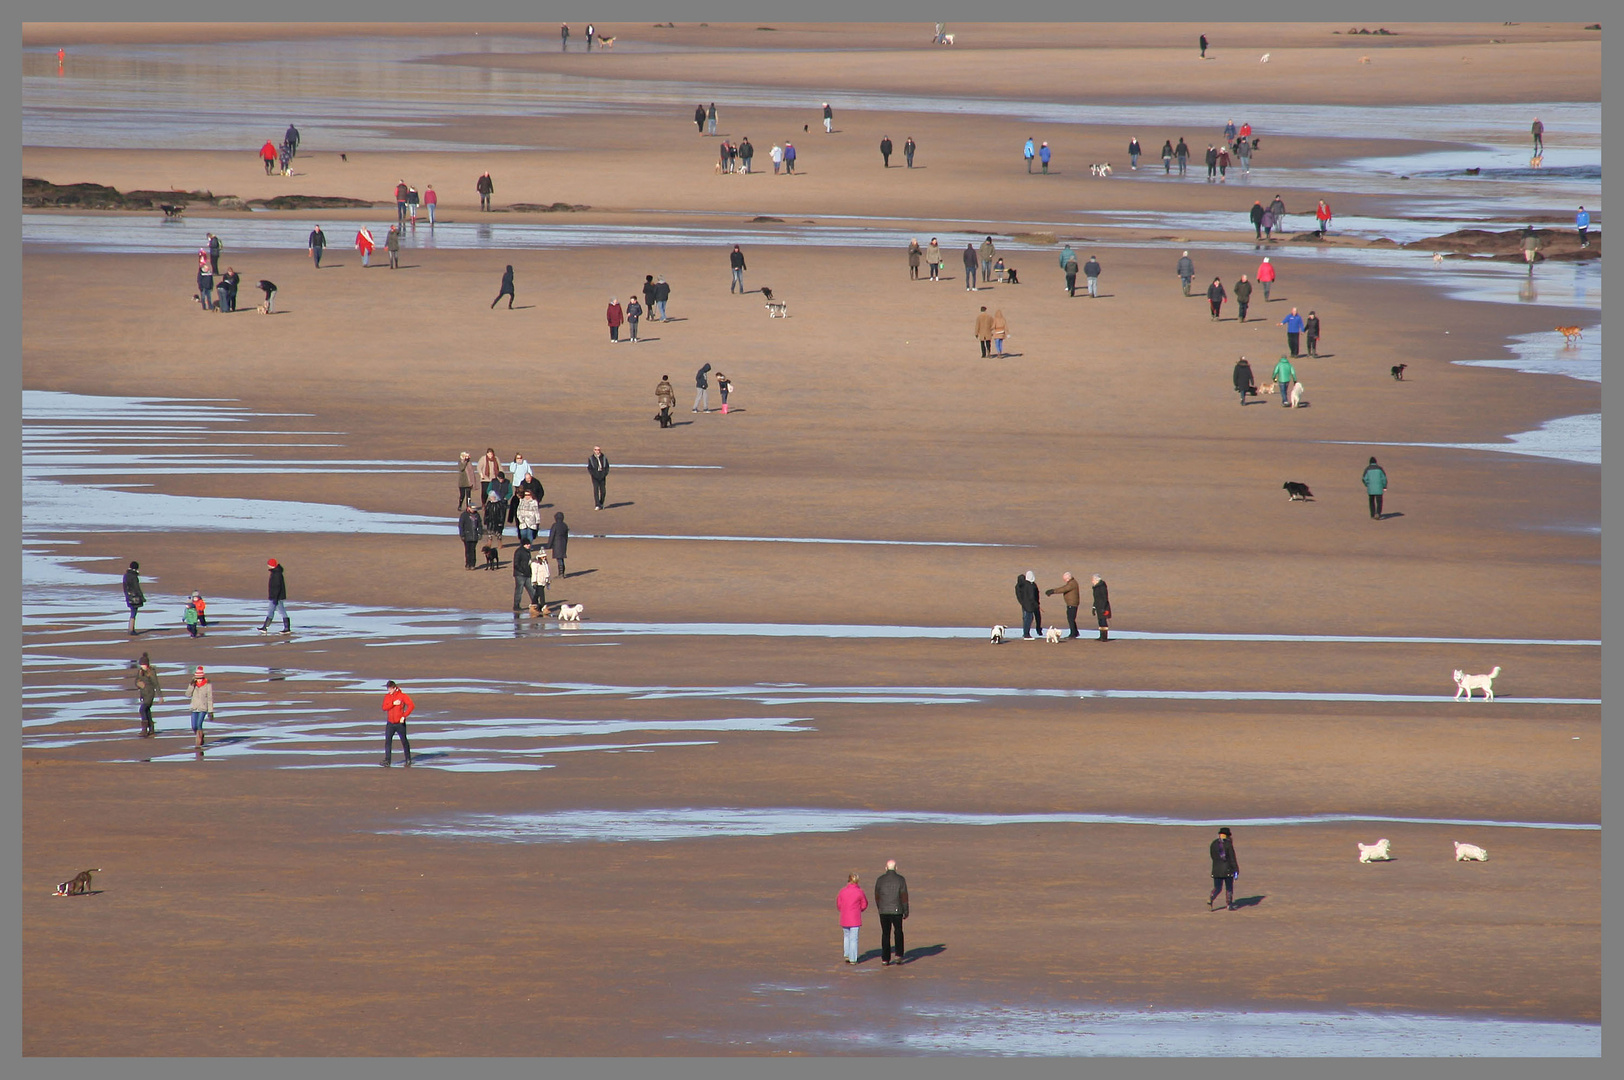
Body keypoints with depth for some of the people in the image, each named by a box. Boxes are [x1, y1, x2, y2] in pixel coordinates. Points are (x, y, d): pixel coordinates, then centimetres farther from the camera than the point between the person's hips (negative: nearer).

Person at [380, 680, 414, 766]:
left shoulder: (402, 696, -8)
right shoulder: (387, 696, 5)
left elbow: (411, 706, -14)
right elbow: (384, 707, -5)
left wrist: (404, 716, -19)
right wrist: (393, 703, -20)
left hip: (400, 723, -3)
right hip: (390, 723, 3)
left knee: (404, 741, 7)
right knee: (387, 741, -7)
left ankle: (408, 760, 21)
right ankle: (387, 761, -9)